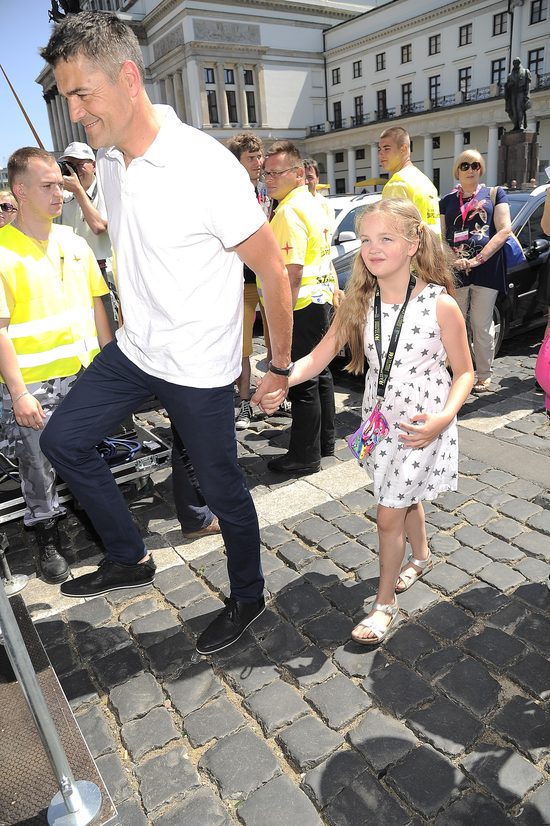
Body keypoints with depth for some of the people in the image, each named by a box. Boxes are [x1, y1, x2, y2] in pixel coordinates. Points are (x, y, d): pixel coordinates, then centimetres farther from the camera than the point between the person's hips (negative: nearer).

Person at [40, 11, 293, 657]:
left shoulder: (206, 166, -22)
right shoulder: (107, 159, 2)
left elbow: (273, 271, -17)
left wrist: (280, 365, -11)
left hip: (199, 368, -7)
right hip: (134, 349, 8)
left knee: (222, 489, 7)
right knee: (61, 440, 12)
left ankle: (247, 597, 34)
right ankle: (129, 559, 29)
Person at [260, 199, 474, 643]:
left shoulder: (440, 304, -19)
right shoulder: (360, 302, -7)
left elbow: (464, 372, -11)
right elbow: (318, 358, -10)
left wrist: (443, 417, -28)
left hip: (423, 426, -4)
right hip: (380, 420, 5)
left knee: (389, 516, 1)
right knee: (406, 497, 25)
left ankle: (385, 602, 24)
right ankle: (421, 556, 55)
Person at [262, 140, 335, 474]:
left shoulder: (289, 211, -16)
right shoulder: (314, 204, 15)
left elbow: (292, 272, -23)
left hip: (303, 305, -10)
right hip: (323, 298, 10)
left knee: (302, 382, -2)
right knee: (319, 373, 17)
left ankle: (305, 456, 8)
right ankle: (325, 440, 30)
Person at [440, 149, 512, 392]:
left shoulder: (494, 194, 9)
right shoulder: (447, 201, 15)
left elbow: (504, 230, -1)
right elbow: (440, 237, 10)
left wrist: (477, 260, -12)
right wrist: (454, 260, -10)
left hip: (486, 269, -2)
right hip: (455, 271, 2)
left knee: (482, 325, 1)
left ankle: (484, 375, 11)